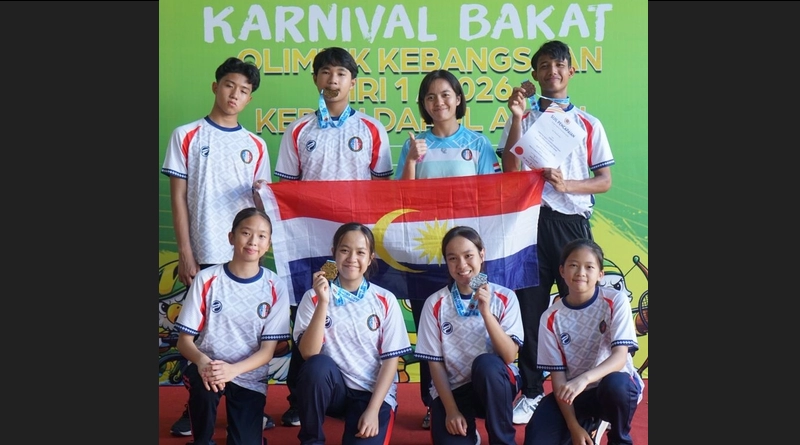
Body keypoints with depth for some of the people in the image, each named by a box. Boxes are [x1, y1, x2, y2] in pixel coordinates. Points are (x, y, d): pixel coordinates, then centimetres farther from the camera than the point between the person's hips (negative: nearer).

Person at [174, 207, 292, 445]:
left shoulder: (276, 288, -6)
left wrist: (233, 369, -26)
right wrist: (202, 361, -29)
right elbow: (184, 340, -7)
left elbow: (267, 349, -7)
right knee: (204, 384, -34)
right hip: (208, 369, 0)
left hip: (249, 376, 1)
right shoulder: (206, 279, -8)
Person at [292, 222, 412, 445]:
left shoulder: (385, 301, 0)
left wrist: (373, 410, -12)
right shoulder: (314, 297, -1)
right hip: (332, 388, 1)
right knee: (317, 365, -31)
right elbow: (308, 352, -13)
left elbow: (391, 359, -2)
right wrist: (323, 303, -23)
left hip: (373, 393, -1)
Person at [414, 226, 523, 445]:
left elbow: (509, 356, -14)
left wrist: (486, 312, -25)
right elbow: (435, 362, -3)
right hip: (453, 389, 1)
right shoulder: (435, 304, -4)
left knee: (485, 363, -35)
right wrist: (451, 410, -12)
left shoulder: (505, 297, -6)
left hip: (496, 384, 0)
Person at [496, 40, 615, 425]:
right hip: (531, 221, 0)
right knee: (529, 308, 3)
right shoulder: (522, 119, 8)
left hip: (572, 223, 0)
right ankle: (531, 392, 14)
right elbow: (510, 172, -4)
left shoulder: (589, 124, 9)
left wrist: (567, 185, -12)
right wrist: (516, 118, -11)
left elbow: (605, 180, 6)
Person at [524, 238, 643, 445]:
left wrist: (584, 379, -40)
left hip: (616, 387, -2)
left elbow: (620, 356, -21)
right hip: (572, 394, 2)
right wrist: (574, 426, -14)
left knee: (615, 384, -38)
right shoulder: (551, 318, -6)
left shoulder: (616, 301, -11)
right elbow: (558, 375, -5)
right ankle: (586, 424, 14)